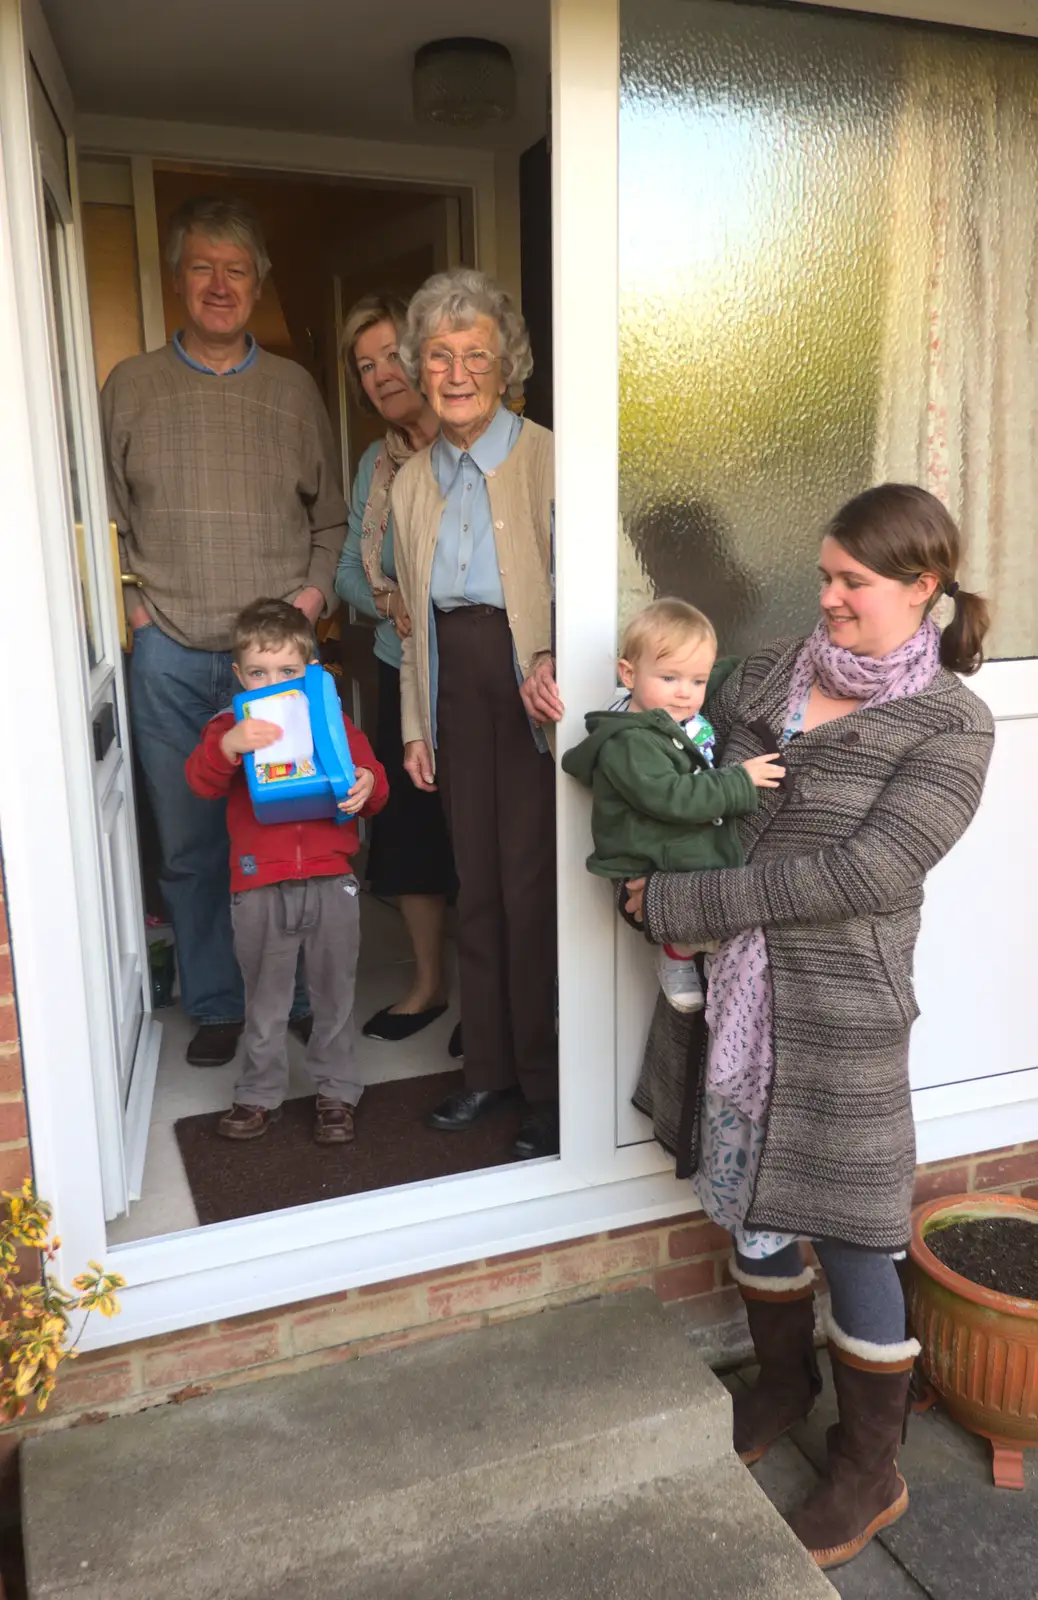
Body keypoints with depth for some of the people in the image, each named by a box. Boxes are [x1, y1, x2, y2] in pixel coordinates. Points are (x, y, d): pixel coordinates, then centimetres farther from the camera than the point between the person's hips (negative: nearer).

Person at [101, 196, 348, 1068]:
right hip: (171, 654, 0)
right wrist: (129, 600, -3)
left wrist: (317, 590, -1)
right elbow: (103, 513, 10)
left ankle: (306, 996, 22)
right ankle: (216, 1005, 22)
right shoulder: (130, 386, 7)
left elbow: (331, 514, 14)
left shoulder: (294, 388, 10)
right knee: (190, 842, 6)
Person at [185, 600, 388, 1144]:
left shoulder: (332, 722, 5)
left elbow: (372, 779, 7)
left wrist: (368, 786, -17)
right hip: (259, 887, 0)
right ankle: (260, 1094, 30)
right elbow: (201, 781, -14)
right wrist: (228, 746, -34)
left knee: (335, 995, 12)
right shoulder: (230, 727, 2)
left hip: (330, 881, 1)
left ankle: (336, 1092, 27)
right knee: (265, 1001, 14)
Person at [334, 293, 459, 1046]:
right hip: (406, 671, 6)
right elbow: (349, 569, 10)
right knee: (409, 823, 12)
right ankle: (429, 984, 31)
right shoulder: (376, 463, 8)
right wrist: (390, 598, -10)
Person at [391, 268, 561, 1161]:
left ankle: (548, 1088, 14)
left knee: (531, 886, -2)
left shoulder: (547, 460, -7)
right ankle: (489, 1066, 28)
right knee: (476, 884, 12)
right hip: (455, 685, 6)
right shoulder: (412, 482, 13)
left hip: (533, 685, -6)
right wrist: (415, 725, 15)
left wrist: (549, 661, -31)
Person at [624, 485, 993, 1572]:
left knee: (848, 1234, 8)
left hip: (835, 1012, -5)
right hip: (728, 991, 5)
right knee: (747, 1197, 20)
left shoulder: (950, 725, -9)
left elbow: (865, 872, -19)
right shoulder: (768, 674, 6)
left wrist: (682, 904, -20)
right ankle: (784, 1382, 48)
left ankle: (870, 1472, 33)